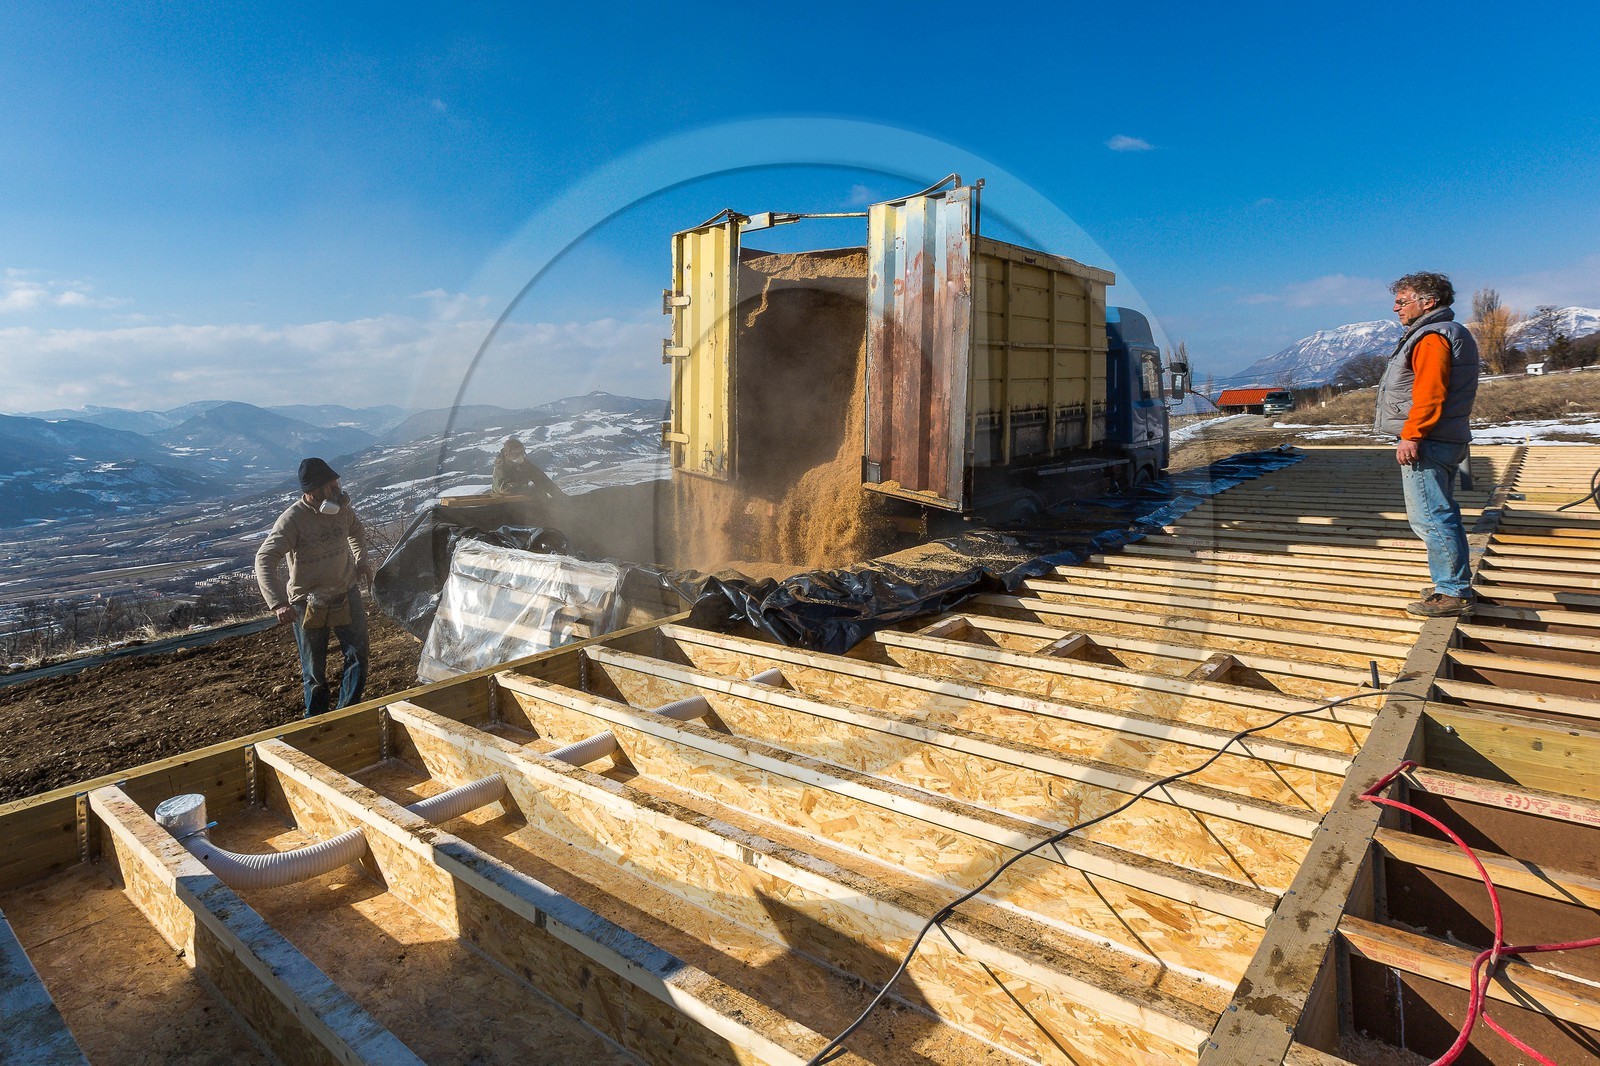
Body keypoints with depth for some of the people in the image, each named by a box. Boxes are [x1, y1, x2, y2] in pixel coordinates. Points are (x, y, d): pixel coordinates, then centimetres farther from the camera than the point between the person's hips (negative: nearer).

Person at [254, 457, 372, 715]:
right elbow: (264, 560, -27)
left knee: (358, 656, 2)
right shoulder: (292, 519, -21)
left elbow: (356, 531, 21)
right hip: (308, 604, -4)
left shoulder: (342, 507, -4)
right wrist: (278, 603, -36)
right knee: (314, 669, 8)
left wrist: (361, 560, 9)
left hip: (347, 596, 4)